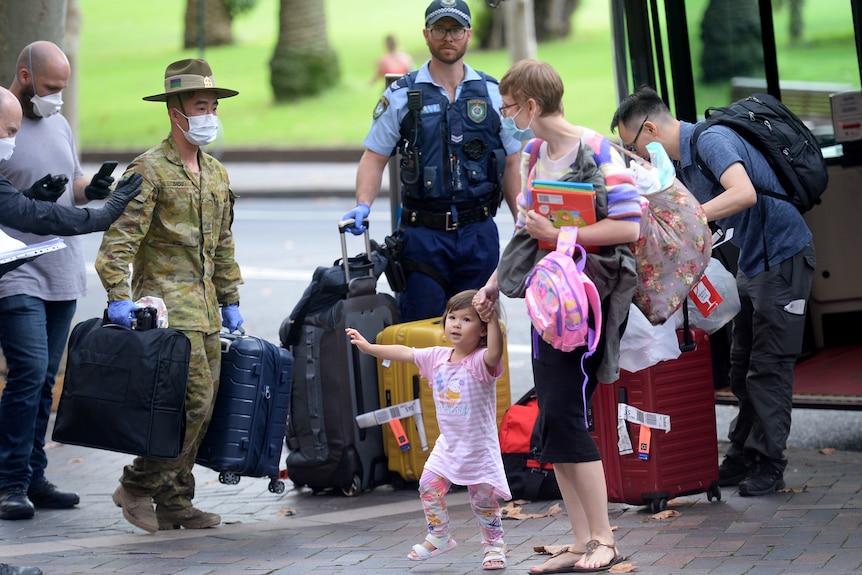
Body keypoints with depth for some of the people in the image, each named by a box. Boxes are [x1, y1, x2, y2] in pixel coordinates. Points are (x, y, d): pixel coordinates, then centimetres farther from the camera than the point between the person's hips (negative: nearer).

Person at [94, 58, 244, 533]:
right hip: (167, 303, -8)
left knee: (201, 406, 6)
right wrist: (118, 295, -23)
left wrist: (230, 301, 21)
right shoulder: (150, 169, -8)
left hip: (204, 307, 8)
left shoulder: (216, 174, 17)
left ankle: (174, 503, 13)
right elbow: (120, 236, -14)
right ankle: (138, 486, -3)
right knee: (194, 400, -15)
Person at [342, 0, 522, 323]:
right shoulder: (401, 96, 3)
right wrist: (363, 205, -13)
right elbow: (374, 158, 4)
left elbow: (511, 163, 11)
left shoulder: (493, 94, 8)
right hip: (422, 233, -2)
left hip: (479, 233, 2)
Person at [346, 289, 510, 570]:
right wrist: (369, 347, 11)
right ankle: (438, 537, 14)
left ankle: (494, 545, 19)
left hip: (479, 447, -6)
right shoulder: (437, 357, 1)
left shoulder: (481, 362, -18)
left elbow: (495, 353, -41)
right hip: (448, 443, 6)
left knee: (483, 498, 0)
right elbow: (404, 352, 10)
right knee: (429, 485, -4)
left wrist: (492, 320, -51)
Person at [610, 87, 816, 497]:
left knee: (769, 367, -6)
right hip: (751, 260, 10)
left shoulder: (711, 141, -22)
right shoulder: (681, 160, 8)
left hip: (783, 258, -10)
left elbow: (743, 193, -38)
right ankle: (742, 457, 18)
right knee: (742, 367, 12)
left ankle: (768, 463, 0)